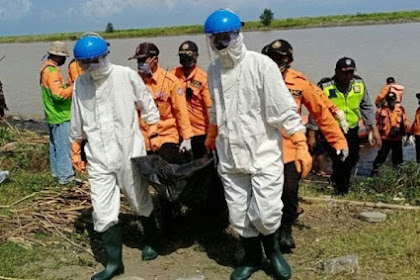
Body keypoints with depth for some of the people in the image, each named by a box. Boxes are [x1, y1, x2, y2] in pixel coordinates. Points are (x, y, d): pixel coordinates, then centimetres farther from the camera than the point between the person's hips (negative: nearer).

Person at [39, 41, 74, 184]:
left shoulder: (46, 68, 12)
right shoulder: (52, 71, -20)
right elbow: (58, 94, -27)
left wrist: (67, 87, 10)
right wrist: (73, 88, -18)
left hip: (53, 115, 11)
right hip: (60, 115, -11)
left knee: (55, 144, 18)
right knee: (63, 146, -5)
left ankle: (56, 171, 28)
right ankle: (65, 175, 0)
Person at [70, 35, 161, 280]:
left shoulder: (126, 75, -8)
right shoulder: (81, 84, 1)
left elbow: (147, 105, 2)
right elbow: (77, 123, 12)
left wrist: (154, 133, 4)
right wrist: (76, 151, 17)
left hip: (130, 151, -2)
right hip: (98, 158, 2)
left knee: (141, 202, 15)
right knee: (103, 212, -1)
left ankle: (151, 241, 39)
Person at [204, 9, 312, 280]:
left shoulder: (261, 64, -12)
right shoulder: (213, 70, 6)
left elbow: (285, 108, -13)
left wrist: (301, 146, -17)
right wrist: (211, 137, 29)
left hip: (265, 154, -4)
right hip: (230, 156, 5)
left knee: (265, 214, -8)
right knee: (239, 215, 9)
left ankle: (273, 250, 25)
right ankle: (252, 257, 34)